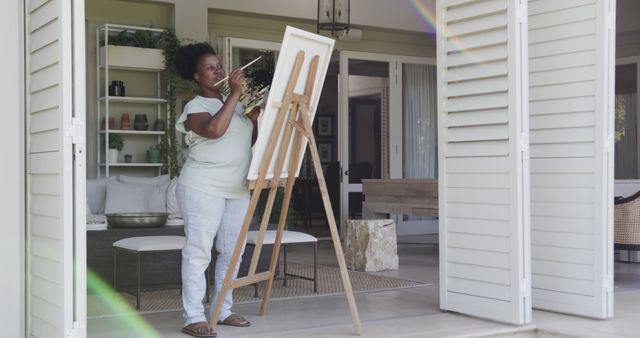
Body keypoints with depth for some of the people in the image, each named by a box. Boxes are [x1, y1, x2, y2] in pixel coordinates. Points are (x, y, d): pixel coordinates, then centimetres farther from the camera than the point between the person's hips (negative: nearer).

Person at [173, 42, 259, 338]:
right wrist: (235, 94, -20)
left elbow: (249, 141, 23)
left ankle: (222, 310, 18)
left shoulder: (233, 102, 17)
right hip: (203, 188, -7)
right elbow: (214, 129, -25)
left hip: (237, 189, 7)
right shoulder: (195, 107, -5)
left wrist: (254, 119, 4)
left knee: (232, 251, 8)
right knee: (199, 251, -7)